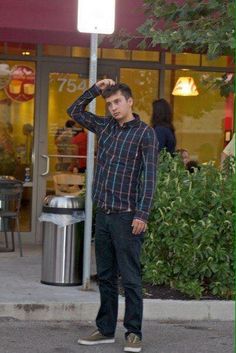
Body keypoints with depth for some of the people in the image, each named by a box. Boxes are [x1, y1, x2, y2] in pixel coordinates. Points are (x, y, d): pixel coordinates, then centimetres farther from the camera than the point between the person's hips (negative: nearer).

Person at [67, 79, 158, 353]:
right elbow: (75, 111, 23)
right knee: (105, 276, 11)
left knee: (130, 278, -3)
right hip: (103, 214, 6)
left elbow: (149, 177, -11)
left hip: (127, 216, -6)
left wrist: (142, 215, -18)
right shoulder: (105, 126, 12)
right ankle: (106, 330, 19)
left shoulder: (145, 134, -6)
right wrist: (95, 89, 10)